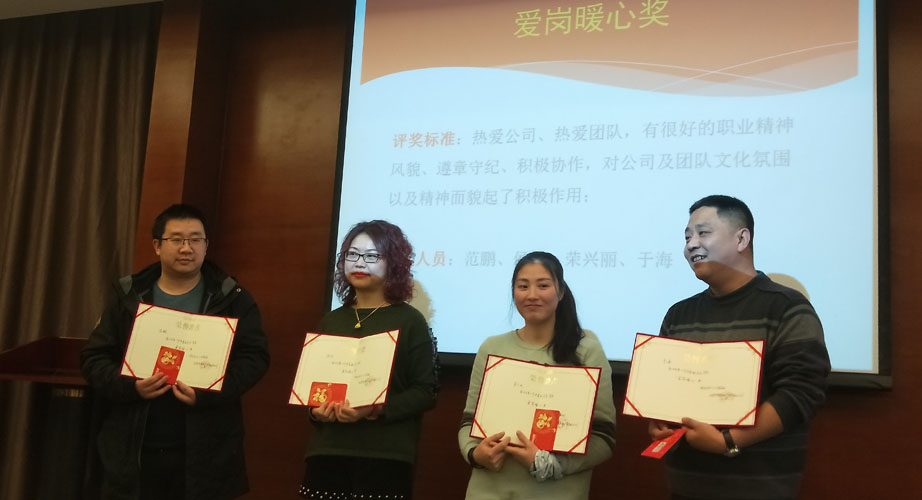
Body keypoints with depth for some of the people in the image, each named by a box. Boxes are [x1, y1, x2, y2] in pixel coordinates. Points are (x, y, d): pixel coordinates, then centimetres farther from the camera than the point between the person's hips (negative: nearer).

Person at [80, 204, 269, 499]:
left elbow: (254, 357, -4)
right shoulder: (128, 296, 9)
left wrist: (208, 393, -19)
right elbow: (94, 358, 6)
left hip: (204, 451, -2)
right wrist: (130, 386, -14)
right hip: (133, 449, 2)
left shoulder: (231, 299, 3)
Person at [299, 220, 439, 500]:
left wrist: (375, 410, -18)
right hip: (326, 452, 4)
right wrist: (315, 410, -1)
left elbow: (426, 391, -6)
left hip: (385, 456, -4)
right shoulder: (331, 321, 15)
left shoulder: (410, 321, 0)